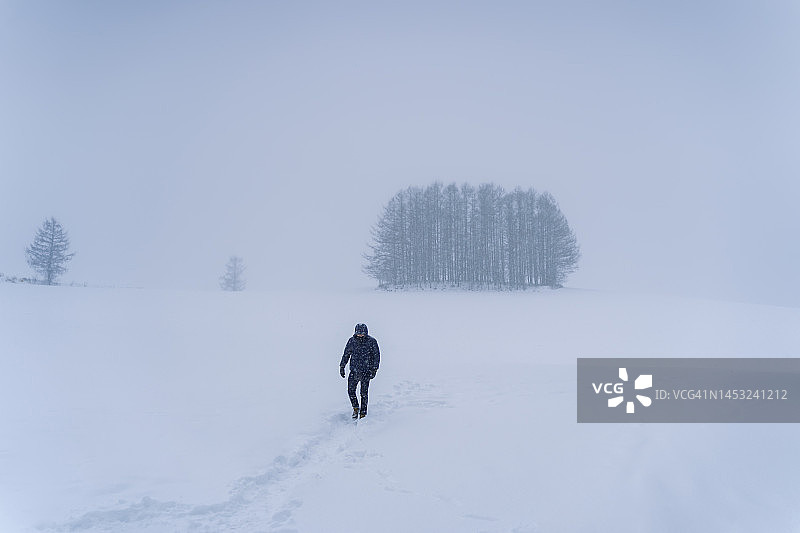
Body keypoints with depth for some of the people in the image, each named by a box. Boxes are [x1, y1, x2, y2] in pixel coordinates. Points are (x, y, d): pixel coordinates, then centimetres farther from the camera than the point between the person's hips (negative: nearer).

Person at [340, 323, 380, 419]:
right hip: (354, 370, 3)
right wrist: (342, 366, 9)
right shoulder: (352, 341, 1)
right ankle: (355, 408, 19)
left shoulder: (371, 342, -6)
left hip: (366, 371, -2)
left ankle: (363, 412, 16)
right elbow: (346, 354, 13)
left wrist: (374, 369, -8)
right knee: (350, 390, -4)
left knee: (364, 393, 1)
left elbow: (376, 356, -1)